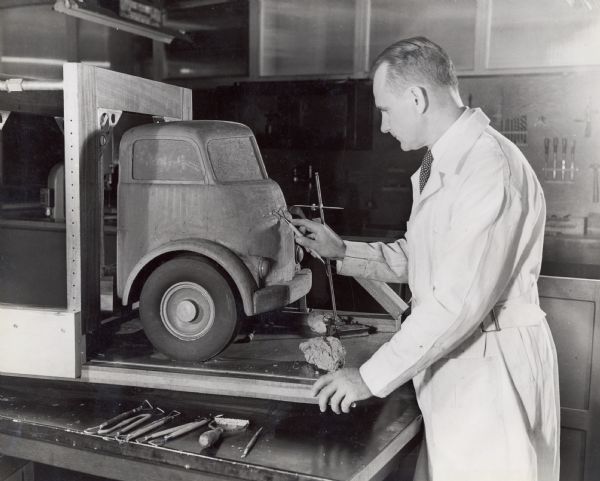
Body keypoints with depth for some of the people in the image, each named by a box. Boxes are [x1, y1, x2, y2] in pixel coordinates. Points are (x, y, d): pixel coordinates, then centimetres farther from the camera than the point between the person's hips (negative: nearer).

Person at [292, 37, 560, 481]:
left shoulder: (490, 166, -22)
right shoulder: (437, 167, 12)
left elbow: (461, 300, -27)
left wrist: (371, 378, -22)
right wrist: (341, 252, 4)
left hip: (493, 368, -9)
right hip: (451, 364, 9)